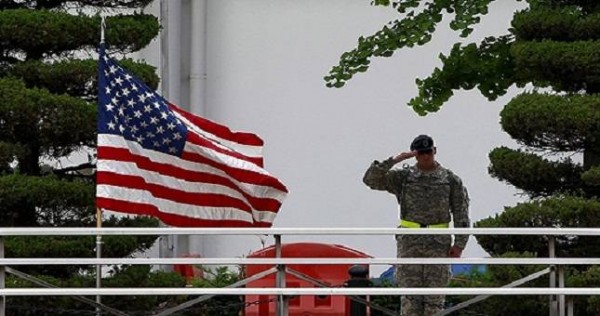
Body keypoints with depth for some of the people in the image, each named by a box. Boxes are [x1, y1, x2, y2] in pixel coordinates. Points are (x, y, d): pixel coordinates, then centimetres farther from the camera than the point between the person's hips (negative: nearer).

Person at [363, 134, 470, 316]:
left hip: (438, 243, 0)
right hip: (409, 241, 0)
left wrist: (459, 244, -6)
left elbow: (461, 215, 3)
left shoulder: (451, 180, 4)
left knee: (434, 294, 0)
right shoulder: (402, 177, 5)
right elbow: (371, 179, -6)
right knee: (410, 294, -2)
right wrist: (394, 160, -13)